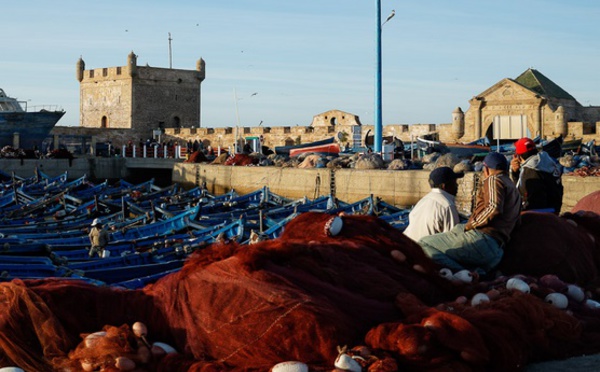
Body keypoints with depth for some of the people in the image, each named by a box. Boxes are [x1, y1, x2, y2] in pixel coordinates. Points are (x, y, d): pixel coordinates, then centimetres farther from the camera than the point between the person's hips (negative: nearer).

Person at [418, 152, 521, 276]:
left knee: (424, 244, -14)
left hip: (482, 237, -10)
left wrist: (470, 225, -9)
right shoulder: (513, 187, 31)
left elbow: (494, 208, -17)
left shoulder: (493, 180, 2)